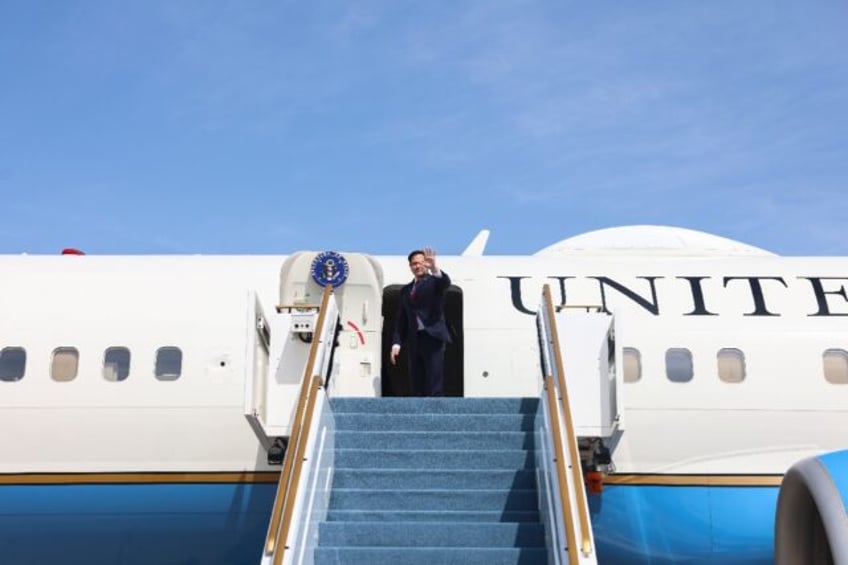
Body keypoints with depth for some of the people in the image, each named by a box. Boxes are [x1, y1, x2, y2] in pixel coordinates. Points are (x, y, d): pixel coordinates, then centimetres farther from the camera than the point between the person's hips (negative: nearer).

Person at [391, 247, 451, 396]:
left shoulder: (434, 282, 4)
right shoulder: (406, 290, 17)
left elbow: (445, 282, -20)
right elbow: (401, 320, 16)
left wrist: (434, 267, -40)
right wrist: (397, 343, 5)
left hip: (433, 338, -5)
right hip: (414, 340, 5)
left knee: (435, 386, -10)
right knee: (417, 386, 5)